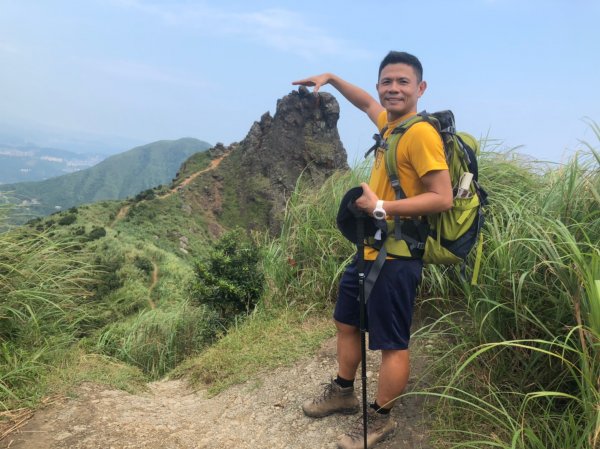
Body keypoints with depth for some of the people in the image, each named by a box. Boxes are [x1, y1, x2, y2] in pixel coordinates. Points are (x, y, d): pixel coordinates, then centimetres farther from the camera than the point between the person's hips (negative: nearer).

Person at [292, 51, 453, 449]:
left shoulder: (420, 134, -18)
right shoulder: (389, 123, 9)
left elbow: (443, 198, -22)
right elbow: (366, 103, 32)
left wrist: (381, 206, -25)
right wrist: (330, 79, 29)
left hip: (396, 258, -10)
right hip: (368, 251, 10)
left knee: (392, 345, 5)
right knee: (347, 324, 23)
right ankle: (343, 393, 42)